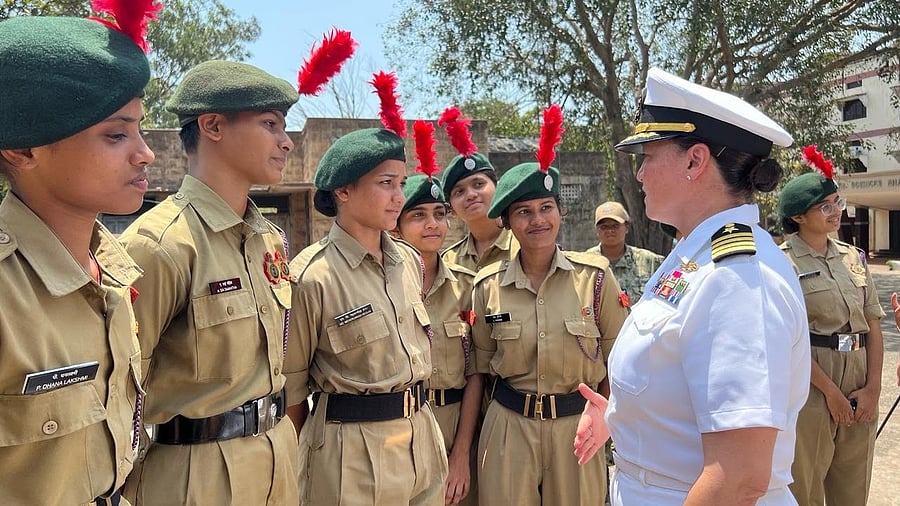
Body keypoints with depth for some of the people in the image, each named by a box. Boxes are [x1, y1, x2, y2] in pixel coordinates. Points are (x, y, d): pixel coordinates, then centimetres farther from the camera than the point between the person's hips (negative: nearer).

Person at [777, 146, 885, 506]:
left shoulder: (853, 257, 9)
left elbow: (873, 327, 7)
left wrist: (873, 388, -2)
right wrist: (830, 390, -12)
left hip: (860, 389, 6)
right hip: (810, 385, -5)